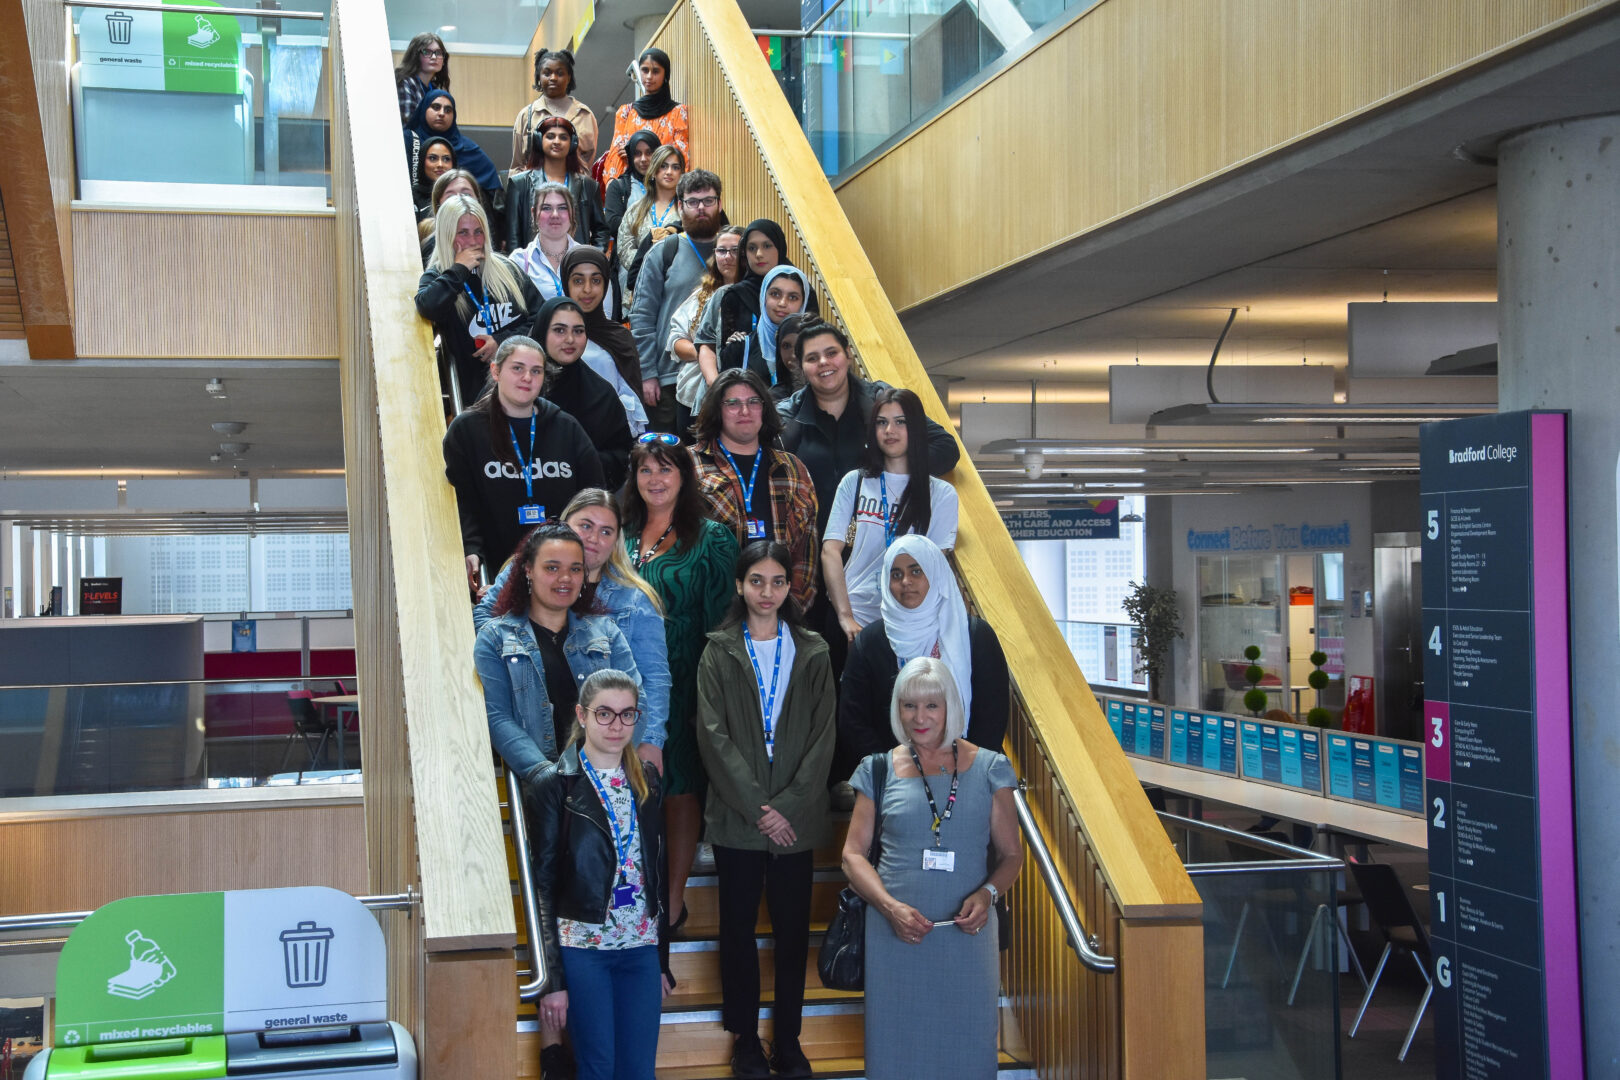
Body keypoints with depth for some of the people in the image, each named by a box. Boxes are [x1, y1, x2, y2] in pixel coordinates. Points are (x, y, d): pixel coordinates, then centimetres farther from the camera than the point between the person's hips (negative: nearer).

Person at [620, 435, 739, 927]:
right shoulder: (623, 535, 9)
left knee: (679, 786, 3)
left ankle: (674, 895, 13)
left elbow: (720, 620, -5)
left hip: (683, 682, -4)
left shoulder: (711, 539, -3)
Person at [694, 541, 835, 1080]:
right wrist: (757, 806, -12)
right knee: (740, 926, 6)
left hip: (796, 816, 1)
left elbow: (823, 737, 1)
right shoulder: (720, 652, 1)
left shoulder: (812, 653, 5)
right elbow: (714, 734, -5)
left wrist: (788, 806, -10)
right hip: (736, 812, -1)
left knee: (793, 929, 5)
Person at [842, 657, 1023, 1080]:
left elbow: (1011, 854, 6)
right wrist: (890, 906, -12)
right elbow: (853, 854, 4)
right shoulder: (880, 770, 6)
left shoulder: (988, 768, 4)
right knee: (899, 1042, 5)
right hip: (896, 932, 0)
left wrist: (987, 893, -14)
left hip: (966, 933, 0)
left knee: (966, 1042, 5)